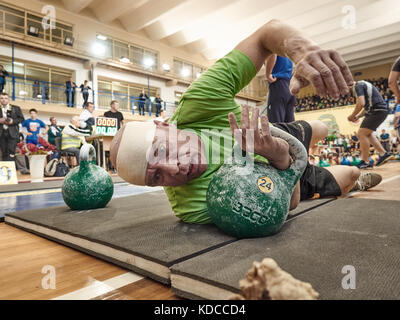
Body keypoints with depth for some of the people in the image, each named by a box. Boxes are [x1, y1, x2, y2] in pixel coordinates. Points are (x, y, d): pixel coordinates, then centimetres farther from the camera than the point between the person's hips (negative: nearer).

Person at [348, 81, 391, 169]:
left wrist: (352, 115, -8)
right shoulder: (363, 84, 24)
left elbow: (361, 103, -21)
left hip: (377, 111, -10)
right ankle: (383, 154, 18)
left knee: (361, 134, -10)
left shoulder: (357, 86, -8)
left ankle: (366, 163, -8)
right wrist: (358, 116, 18)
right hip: (381, 110, 10)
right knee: (367, 134, 17)